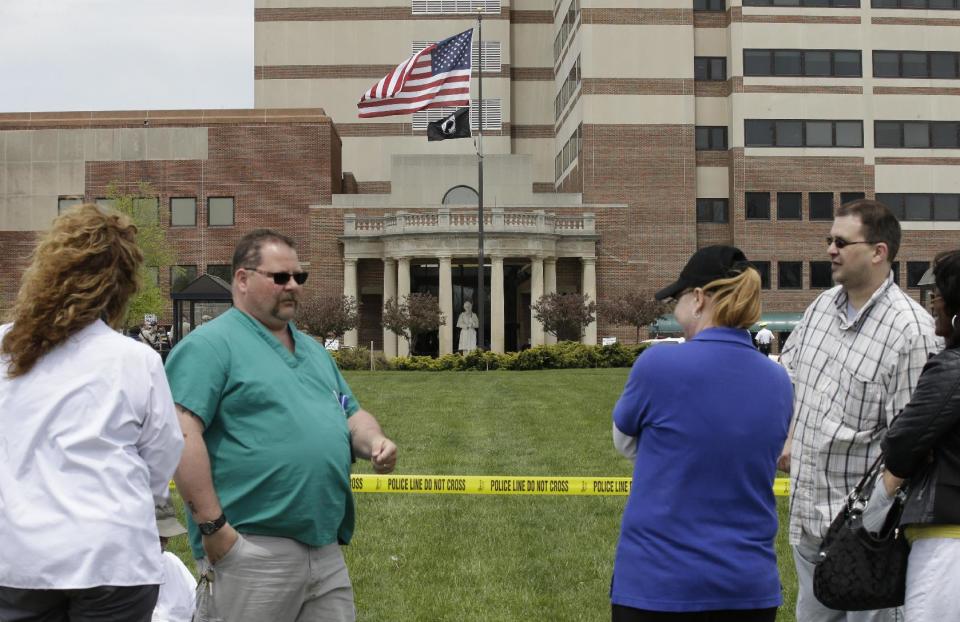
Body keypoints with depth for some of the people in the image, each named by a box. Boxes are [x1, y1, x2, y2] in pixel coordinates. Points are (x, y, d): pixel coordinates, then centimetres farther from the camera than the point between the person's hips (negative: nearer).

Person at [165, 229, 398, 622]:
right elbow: (181, 435, -16)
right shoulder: (210, 346, -7)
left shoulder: (314, 350, 19)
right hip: (250, 550, -8)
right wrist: (213, 526, -19)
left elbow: (351, 415, 24)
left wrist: (374, 440, 0)